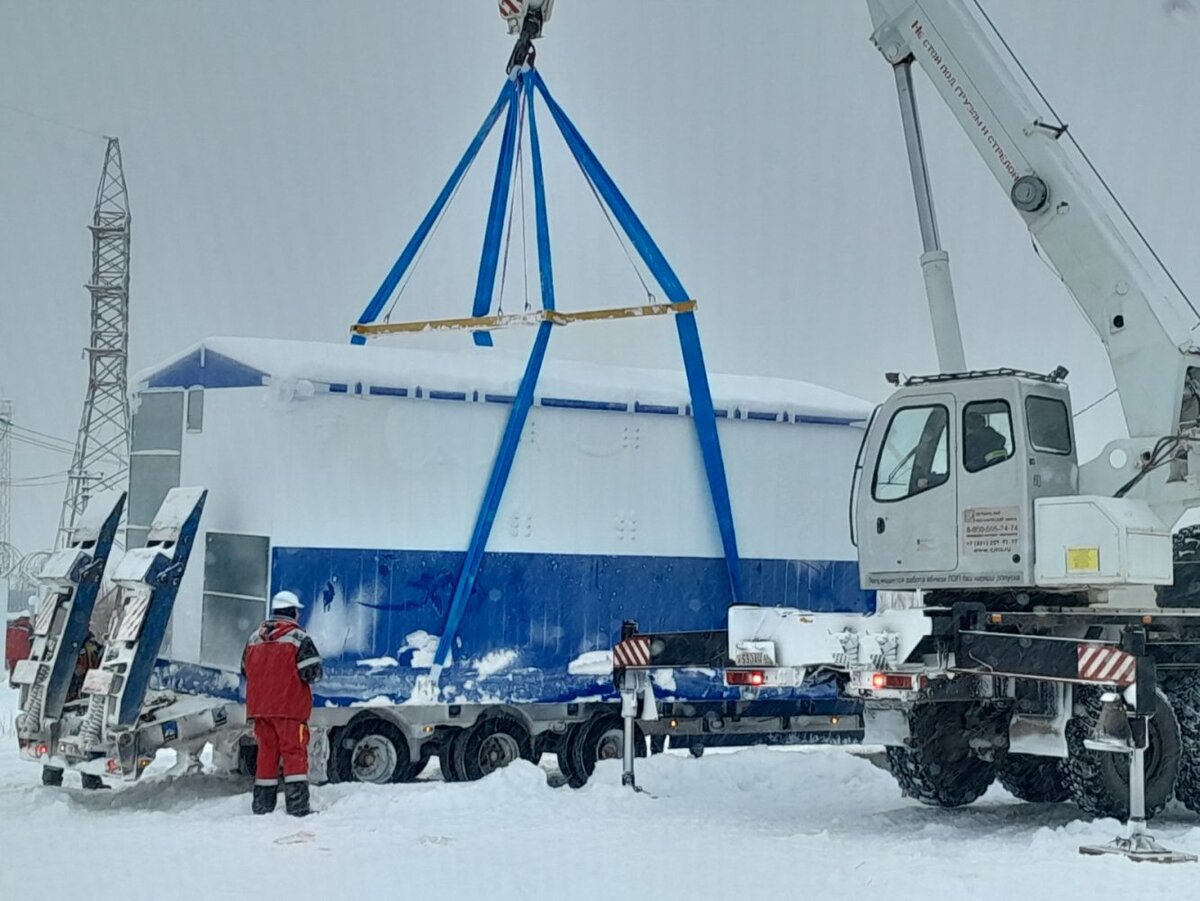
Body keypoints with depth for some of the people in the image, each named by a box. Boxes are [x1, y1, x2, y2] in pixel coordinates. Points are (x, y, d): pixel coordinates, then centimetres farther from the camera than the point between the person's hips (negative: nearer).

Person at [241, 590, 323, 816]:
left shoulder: (254, 637, 11)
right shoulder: (298, 637, -9)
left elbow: (245, 670, 19)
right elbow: (312, 672, -14)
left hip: (260, 706, 6)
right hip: (290, 706, -6)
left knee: (266, 751, 13)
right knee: (294, 752, -4)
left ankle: (262, 805, 15)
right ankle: (297, 805, -10)